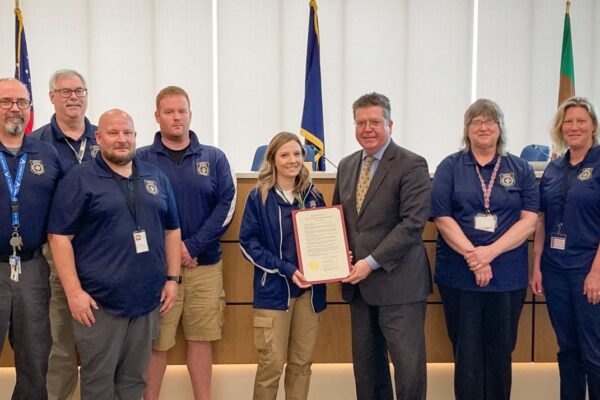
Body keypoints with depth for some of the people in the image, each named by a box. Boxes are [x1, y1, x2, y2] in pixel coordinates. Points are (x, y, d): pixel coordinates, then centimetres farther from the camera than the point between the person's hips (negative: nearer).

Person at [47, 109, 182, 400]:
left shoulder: (156, 178, 10)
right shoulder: (79, 179, -5)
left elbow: (172, 230, 15)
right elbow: (59, 236, -8)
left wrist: (173, 278, 7)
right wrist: (74, 291, -14)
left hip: (148, 299, 4)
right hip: (99, 302, -4)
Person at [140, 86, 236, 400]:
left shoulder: (214, 158, 6)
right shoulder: (142, 159, 2)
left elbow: (226, 205, -1)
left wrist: (193, 246, -10)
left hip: (206, 265, 2)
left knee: (201, 337, 10)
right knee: (156, 342, 4)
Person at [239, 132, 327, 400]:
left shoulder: (313, 196, 7)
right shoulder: (258, 197, -4)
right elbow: (248, 244, -8)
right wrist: (286, 269, -17)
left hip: (309, 289, 4)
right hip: (273, 290, -4)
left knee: (302, 362, 11)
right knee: (272, 363, -1)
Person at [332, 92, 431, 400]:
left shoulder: (412, 165, -8)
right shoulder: (346, 165, 13)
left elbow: (413, 222, -16)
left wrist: (372, 262, -18)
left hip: (398, 281, -6)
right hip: (358, 283, 6)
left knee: (409, 363, -1)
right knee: (366, 364, 13)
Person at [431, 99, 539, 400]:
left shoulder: (520, 169, 6)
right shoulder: (450, 167, 3)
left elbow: (529, 219, -1)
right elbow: (442, 218, -4)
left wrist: (491, 251, -15)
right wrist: (473, 256, -15)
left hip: (507, 275, 1)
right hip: (459, 274, -1)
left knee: (500, 351, 9)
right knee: (466, 351, 6)